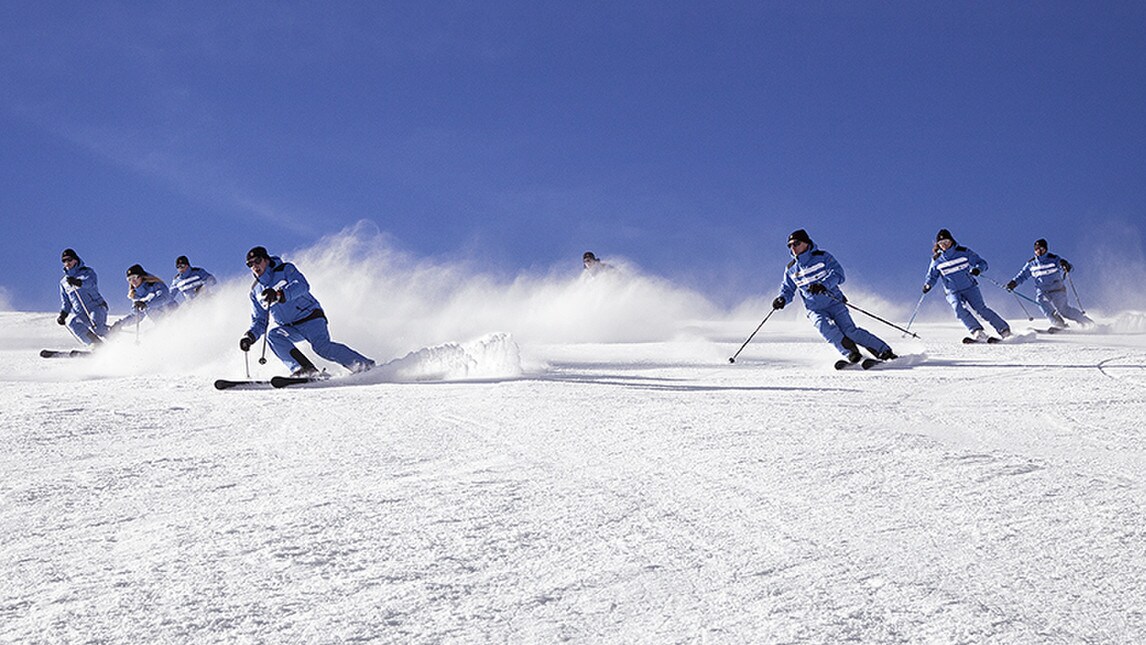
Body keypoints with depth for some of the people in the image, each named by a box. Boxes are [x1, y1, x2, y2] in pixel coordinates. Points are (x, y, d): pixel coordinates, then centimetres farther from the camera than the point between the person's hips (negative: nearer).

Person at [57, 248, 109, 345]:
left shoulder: (87, 271, 8)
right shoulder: (64, 282, 23)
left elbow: (92, 282, -16)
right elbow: (66, 301, 28)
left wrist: (77, 282, -37)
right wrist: (63, 314, 8)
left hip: (96, 308, -4)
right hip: (81, 314, 4)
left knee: (97, 327, -35)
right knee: (72, 323, -32)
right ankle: (97, 345, -38)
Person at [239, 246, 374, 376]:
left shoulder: (285, 269, -6)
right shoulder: (255, 291, 11)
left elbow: (302, 285, -26)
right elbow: (259, 321, 16)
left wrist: (279, 294, -41)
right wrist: (250, 336, -4)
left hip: (310, 317, -5)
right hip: (290, 328, 5)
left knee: (322, 347, -25)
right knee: (272, 335, -24)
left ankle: (365, 365, -16)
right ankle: (303, 369, -33)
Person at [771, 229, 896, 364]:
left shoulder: (822, 257, -2)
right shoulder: (791, 269, 10)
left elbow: (839, 274, -12)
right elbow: (788, 289, 19)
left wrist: (823, 285, -29)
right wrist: (782, 299, -5)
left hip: (834, 302, -3)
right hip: (815, 310, 3)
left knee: (849, 331, -19)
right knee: (826, 328, -29)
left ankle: (885, 352, -10)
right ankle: (852, 355, -23)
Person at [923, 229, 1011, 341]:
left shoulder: (963, 252, -3)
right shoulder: (937, 260, 2)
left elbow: (982, 263, 0)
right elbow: (932, 276, 14)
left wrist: (977, 269, -23)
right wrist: (928, 284, -8)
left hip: (969, 287, -1)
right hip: (953, 292, 1)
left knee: (981, 308, -12)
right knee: (959, 309, -25)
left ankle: (1004, 330, -4)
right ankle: (977, 332, -31)